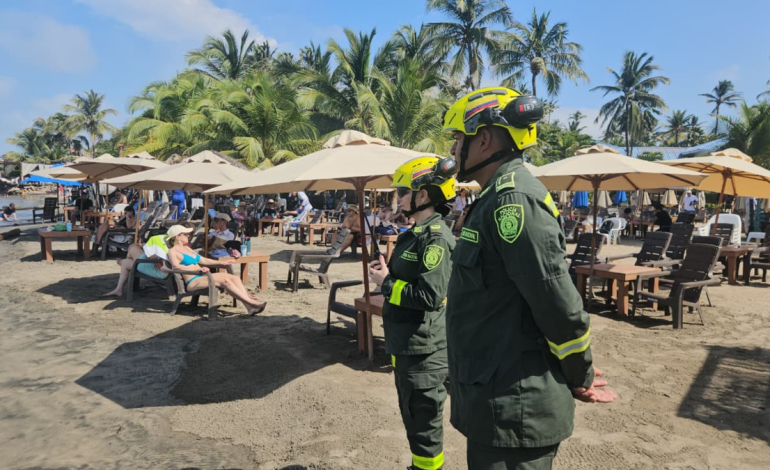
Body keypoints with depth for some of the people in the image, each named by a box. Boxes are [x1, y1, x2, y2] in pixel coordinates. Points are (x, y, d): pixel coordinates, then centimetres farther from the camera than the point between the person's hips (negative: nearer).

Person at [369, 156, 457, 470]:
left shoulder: (436, 237, -20)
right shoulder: (417, 233, 11)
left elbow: (430, 295, -27)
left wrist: (386, 284, -16)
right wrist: (388, 273, 4)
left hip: (424, 349, -10)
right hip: (407, 345, 10)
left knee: (424, 421, 6)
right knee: (412, 417, 24)